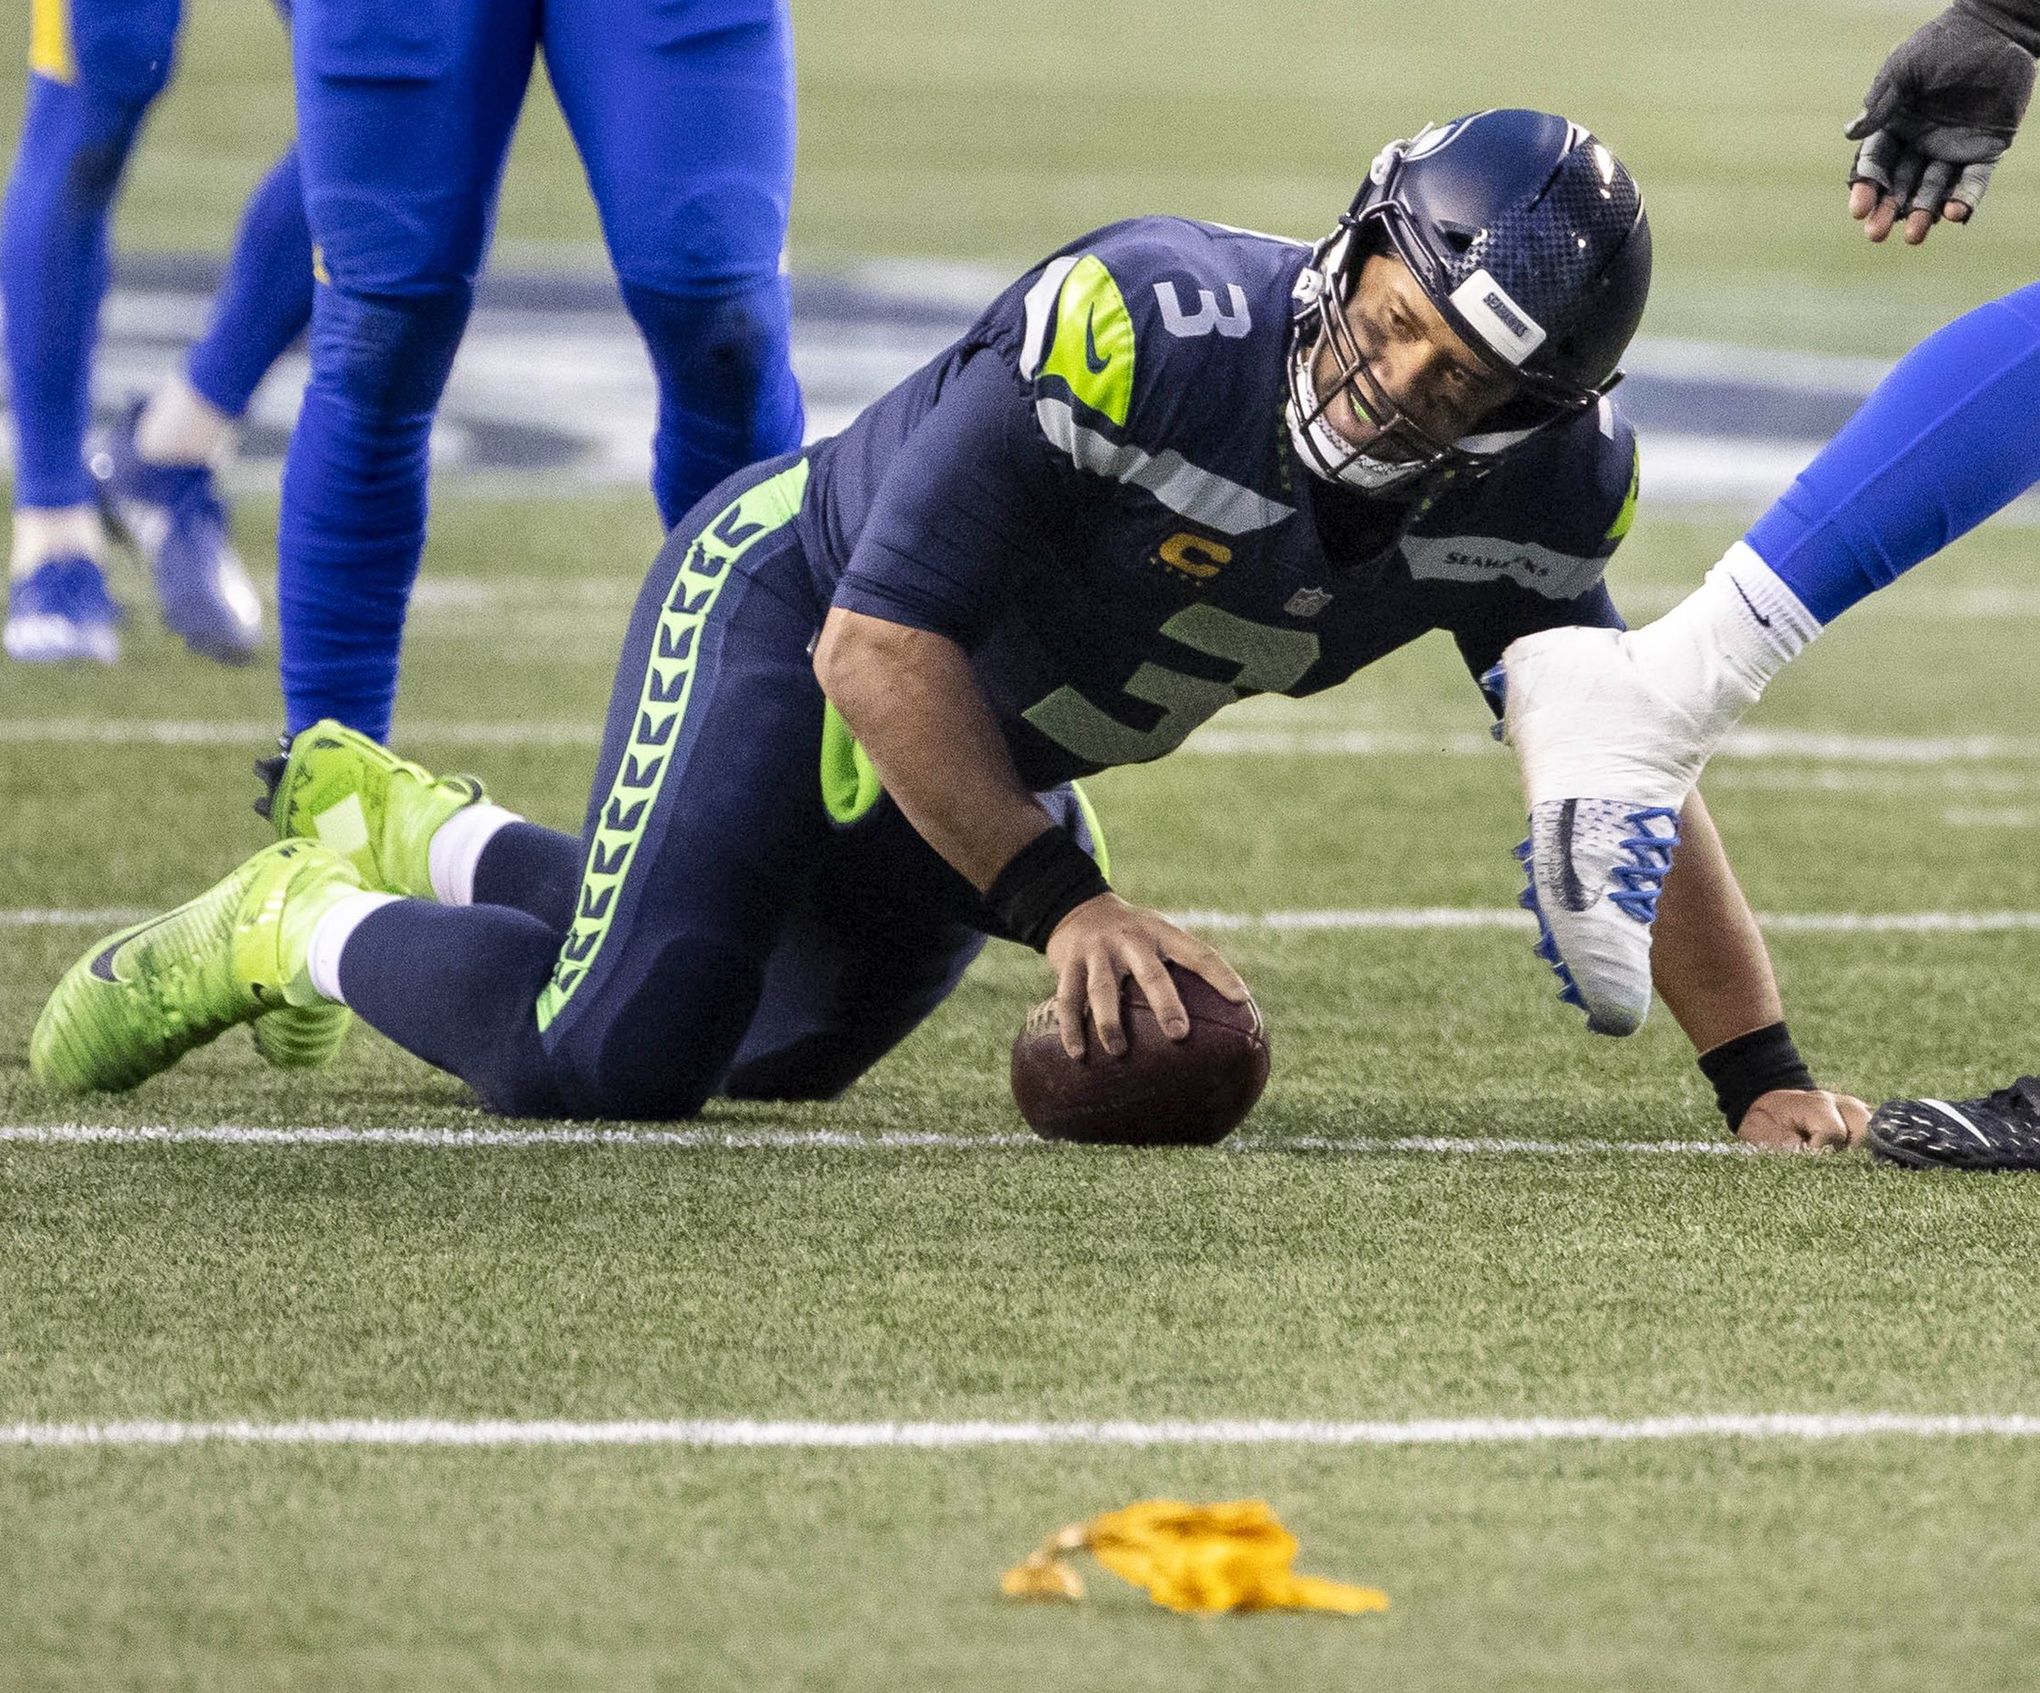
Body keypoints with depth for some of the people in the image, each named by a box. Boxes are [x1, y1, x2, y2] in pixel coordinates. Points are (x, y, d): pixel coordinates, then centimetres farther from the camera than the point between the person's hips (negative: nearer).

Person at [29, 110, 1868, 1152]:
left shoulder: (1528, 497, -20)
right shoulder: (1138, 329, -38)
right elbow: (884, 653, -32)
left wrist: (1764, 1072, -18)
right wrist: (1066, 902, -32)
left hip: (999, 750, 7)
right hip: (796, 606, -7)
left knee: (769, 1048, 22)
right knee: (611, 1063, -21)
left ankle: (397, 829, 42)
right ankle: (294, 931, 7)